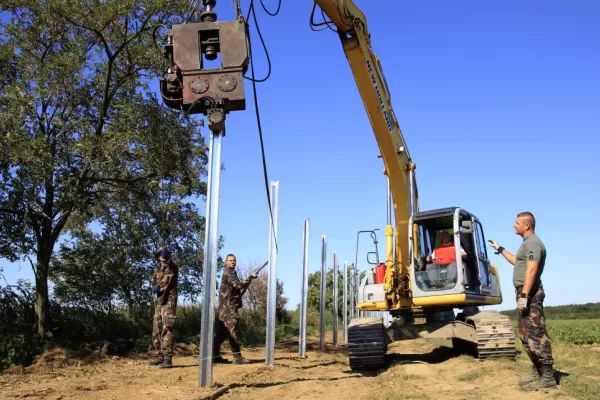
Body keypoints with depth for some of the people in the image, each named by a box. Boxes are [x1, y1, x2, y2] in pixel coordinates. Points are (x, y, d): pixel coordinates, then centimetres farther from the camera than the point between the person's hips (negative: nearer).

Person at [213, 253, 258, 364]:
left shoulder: (231, 273, 22)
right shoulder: (228, 273, -10)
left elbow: (236, 289, 22)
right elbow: (239, 285, -21)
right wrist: (251, 277, -14)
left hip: (227, 307, 10)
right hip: (229, 306, -10)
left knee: (222, 331, 10)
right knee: (233, 331, -13)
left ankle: (215, 355, 13)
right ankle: (237, 357, -15)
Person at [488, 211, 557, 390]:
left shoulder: (533, 242, -14)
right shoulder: (527, 243, 20)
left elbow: (531, 270, -24)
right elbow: (517, 261, 38)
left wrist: (524, 295, -29)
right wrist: (501, 249, 39)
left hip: (530, 293, -11)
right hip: (525, 292, 11)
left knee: (536, 335, -12)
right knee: (526, 335, 15)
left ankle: (547, 377, -10)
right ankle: (537, 373, 21)